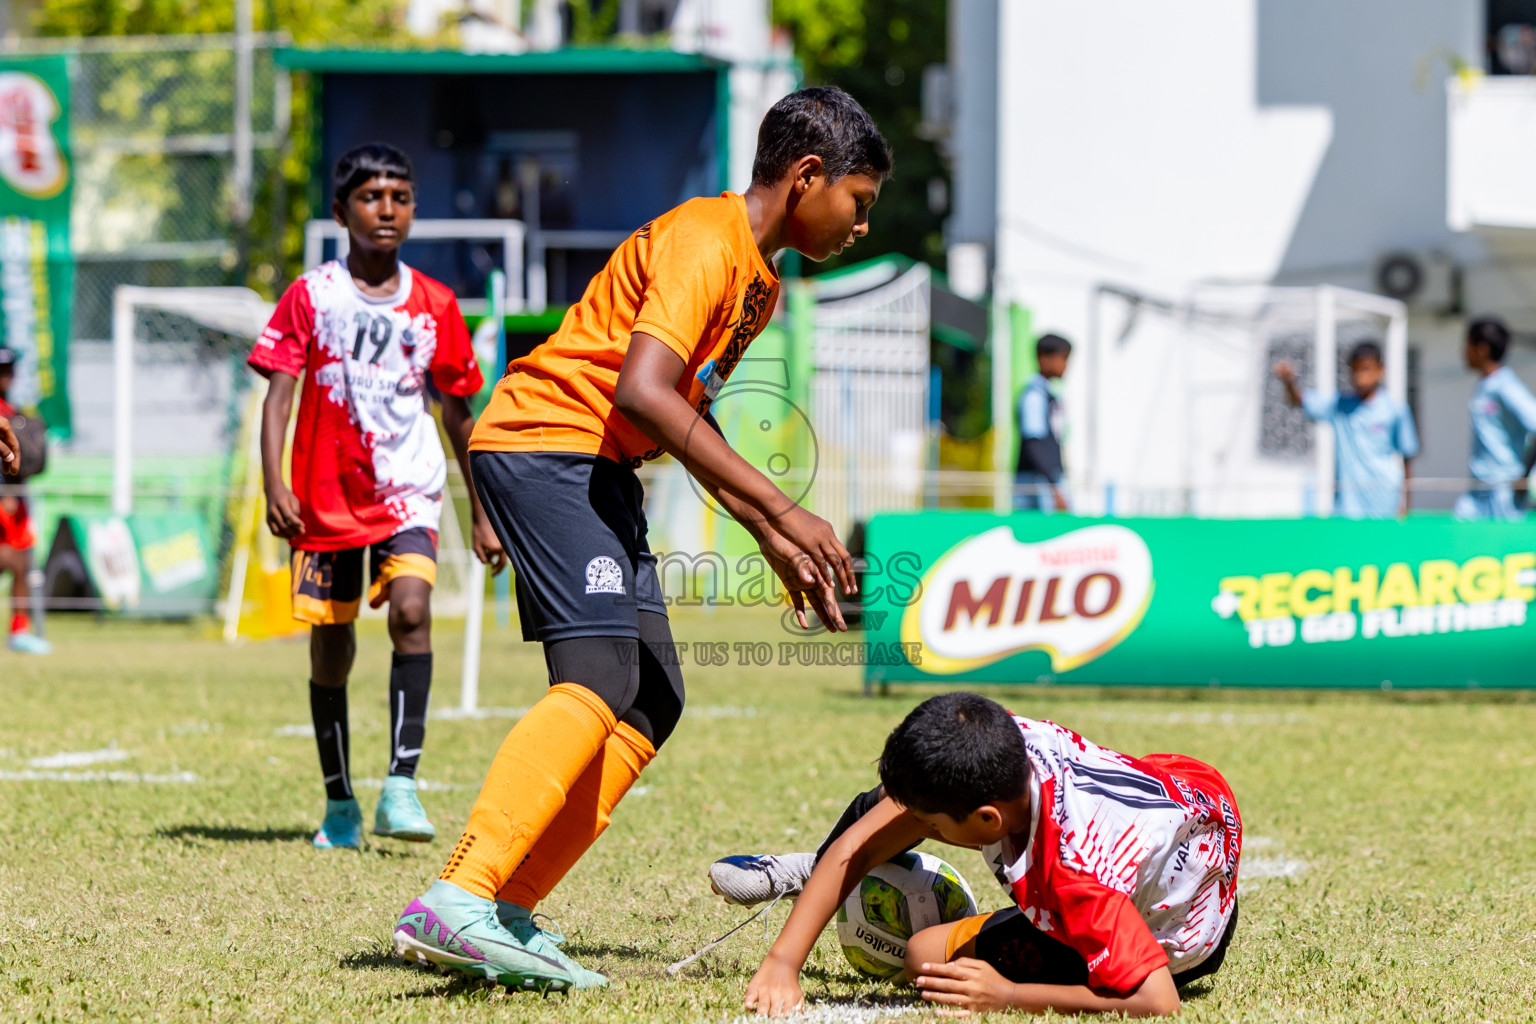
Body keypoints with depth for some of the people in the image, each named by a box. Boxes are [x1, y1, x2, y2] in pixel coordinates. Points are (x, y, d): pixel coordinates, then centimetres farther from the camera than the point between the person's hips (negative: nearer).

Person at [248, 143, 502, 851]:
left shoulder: (433, 305, 5)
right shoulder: (311, 296, 0)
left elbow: (457, 413, 13)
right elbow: (278, 392, -6)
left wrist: (483, 514, 14)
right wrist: (273, 484, -21)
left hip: (407, 492, 0)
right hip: (326, 497, 0)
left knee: (410, 609, -24)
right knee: (329, 647, 6)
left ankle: (402, 784, -25)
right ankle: (339, 804, 21)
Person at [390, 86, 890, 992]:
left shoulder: (760, 279, 19)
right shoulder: (704, 241, -14)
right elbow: (642, 393, -27)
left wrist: (775, 544, 21)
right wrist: (782, 511, -26)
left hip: (603, 473, 11)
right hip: (544, 443, -11)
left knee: (653, 704, 4)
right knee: (602, 680, -24)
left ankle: (507, 916, -2)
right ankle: (457, 905, -34)